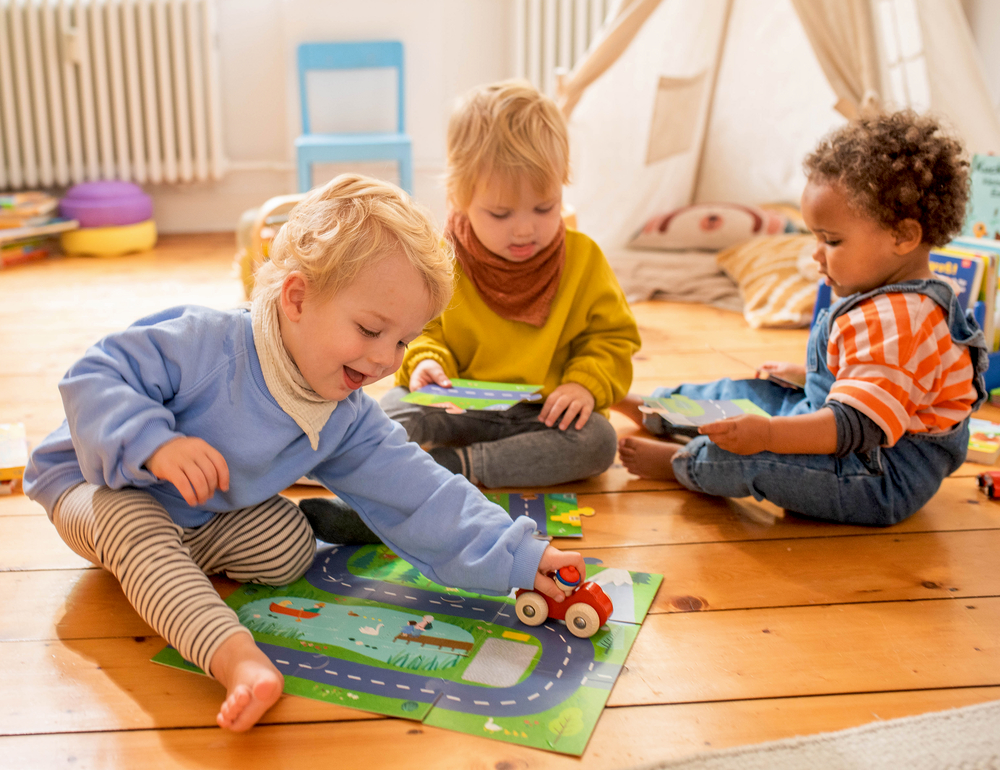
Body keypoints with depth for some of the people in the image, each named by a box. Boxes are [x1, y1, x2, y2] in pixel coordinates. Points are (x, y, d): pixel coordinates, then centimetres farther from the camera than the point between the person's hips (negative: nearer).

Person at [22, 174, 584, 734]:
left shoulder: (348, 421, -13)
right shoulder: (206, 344, -31)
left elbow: (417, 494, -16)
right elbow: (94, 376, -28)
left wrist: (516, 557, -23)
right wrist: (154, 442, -44)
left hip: (210, 522, 5)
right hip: (103, 485, -5)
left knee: (289, 547, -16)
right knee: (136, 526, -37)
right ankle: (235, 656, -51)